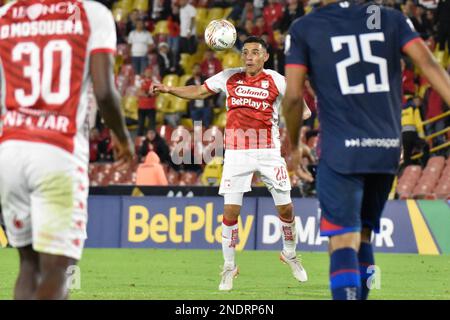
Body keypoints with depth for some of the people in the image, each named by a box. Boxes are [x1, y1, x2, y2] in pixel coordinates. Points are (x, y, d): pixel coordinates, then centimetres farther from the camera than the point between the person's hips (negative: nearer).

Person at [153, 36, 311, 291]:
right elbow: (198, 92, 14)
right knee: (231, 211, -6)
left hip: (268, 151, -1)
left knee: (286, 208, 3)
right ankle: (229, 267, 8)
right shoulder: (229, 77, 4)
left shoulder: (276, 81, -2)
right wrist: (169, 89, 4)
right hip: (236, 153, 1)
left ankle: (290, 253, 30)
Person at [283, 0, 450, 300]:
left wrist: (294, 146, 12)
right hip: (388, 150, 4)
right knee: (363, 235, 19)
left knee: (343, 239, -6)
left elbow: (293, 96, -3)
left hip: (342, 151, -3)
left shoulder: (304, 29, 3)